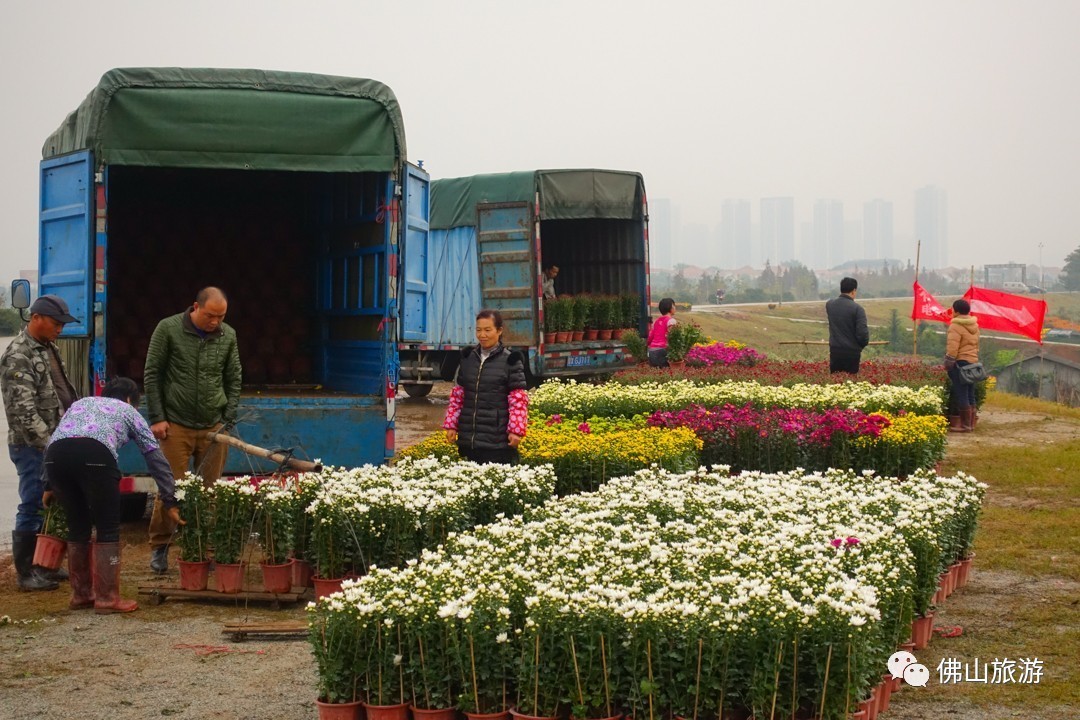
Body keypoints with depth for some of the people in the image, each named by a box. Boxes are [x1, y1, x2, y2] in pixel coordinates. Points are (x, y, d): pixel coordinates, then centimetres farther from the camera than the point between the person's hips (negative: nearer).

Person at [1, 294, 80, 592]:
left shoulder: (48, 348, 13)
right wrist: (48, 443, -21)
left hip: (56, 443, 9)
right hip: (33, 447, -9)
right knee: (33, 507, -3)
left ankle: (44, 565, 24)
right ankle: (27, 573, 6)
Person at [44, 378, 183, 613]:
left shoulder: (81, 402, 41)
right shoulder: (128, 411, 31)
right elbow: (156, 459, 30)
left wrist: (49, 486, 40)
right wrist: (170, 503, 34)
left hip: (55, 452, 4)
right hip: (95, 453, -4)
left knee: (77, 527, 20)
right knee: (108, 529, 10)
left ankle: (80, 594, 27)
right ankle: (107, 597, 10)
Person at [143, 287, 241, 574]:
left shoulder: (228, 336, 6)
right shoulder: (169, 329, -3)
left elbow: (233, 380, 14)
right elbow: (152, 375, 0)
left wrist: (228, 419, 6)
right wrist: (157, 418, -4)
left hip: (213, 427, 3)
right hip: (176, 424, -3)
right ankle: (159, 548, 10)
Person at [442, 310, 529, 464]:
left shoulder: (511, 361, -3)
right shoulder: (467, 358, 12)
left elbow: (518, 400, -5)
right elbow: (457, 396, 17)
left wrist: (516, 430, -12)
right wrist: (450, 425, 11)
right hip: (468, 439, 5)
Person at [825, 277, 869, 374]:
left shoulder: (829, 304, 1)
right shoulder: (857, 308, -15)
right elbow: (862, 333, -16)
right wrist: (863, 344, 3)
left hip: (835, 350, 4)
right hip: (851, 351, -4)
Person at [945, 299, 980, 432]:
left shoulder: (956, 326, -13)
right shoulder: (974, 325, 13)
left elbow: (952, 347, -17)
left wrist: (948, 364, -12)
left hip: (960, 362, -9)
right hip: (973, 361, 9)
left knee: (961, 395, -5)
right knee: (970, 395, 13)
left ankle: (965, 425, -4)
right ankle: (971, 423, 18)